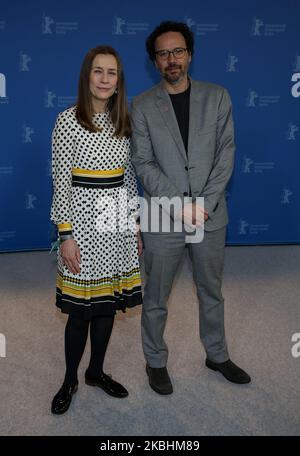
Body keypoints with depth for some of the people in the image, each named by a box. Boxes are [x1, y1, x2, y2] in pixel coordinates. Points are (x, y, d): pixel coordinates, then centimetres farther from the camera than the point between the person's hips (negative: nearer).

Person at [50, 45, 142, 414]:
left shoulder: (123, 121, 8)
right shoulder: (68, 121, -8)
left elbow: (128, 176, 12)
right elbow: (61, 181, -10)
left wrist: (135, 224, 11)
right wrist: (66, 234, -12)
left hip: (118, 221, 5)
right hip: (84, 219, -5)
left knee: (109, 301, 13)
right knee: (81, 307, 4)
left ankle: (96, 371, 33)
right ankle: (70, 380, 25)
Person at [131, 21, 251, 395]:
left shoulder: (217, 97, 3)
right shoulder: (142, 105, -2)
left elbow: (226, 154, -2)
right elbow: (142, 164, -6)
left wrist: (204, 204, -12)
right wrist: (180, 206, -15)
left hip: (211, 216, 2)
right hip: (162, 217, -1)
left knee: (211, 292, 18)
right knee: (156, 298, 10)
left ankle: (217, 355, 38)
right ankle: (156, 362, 31)